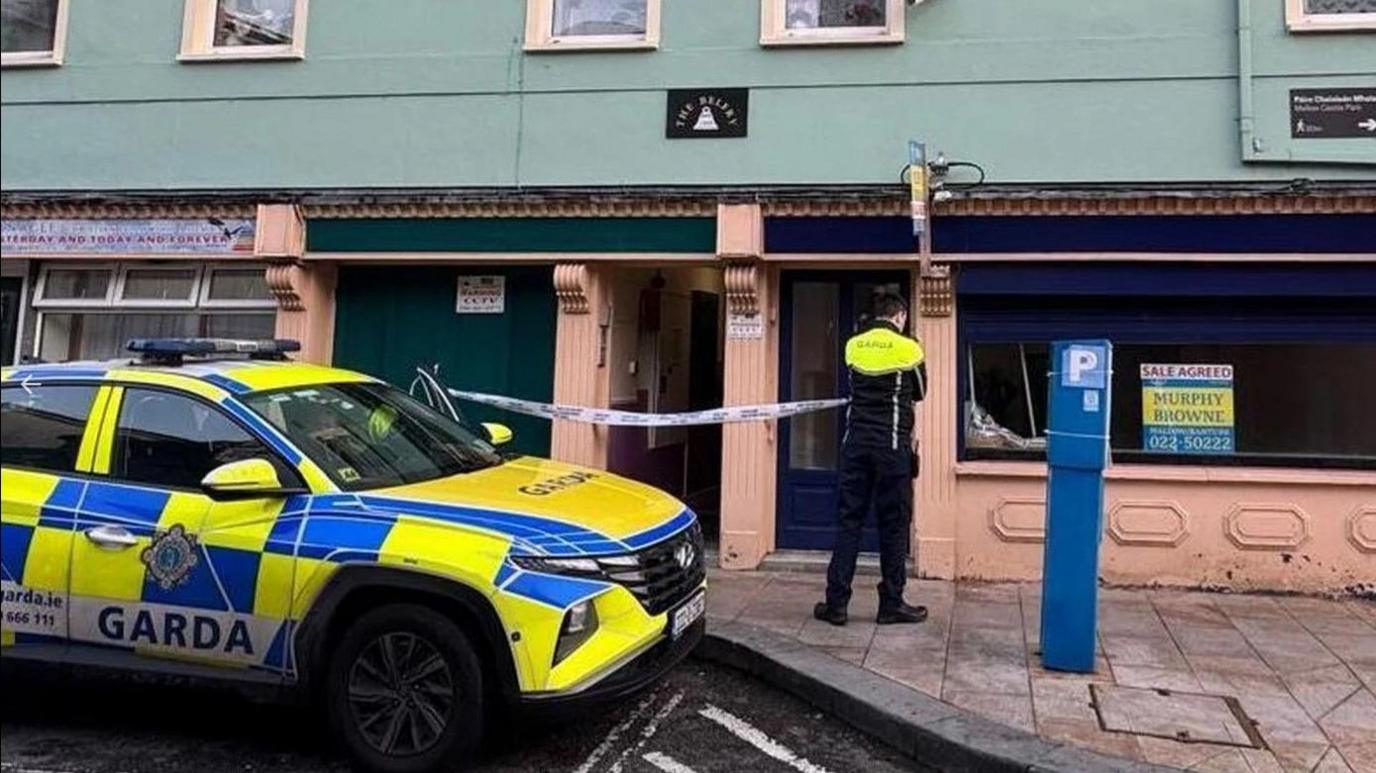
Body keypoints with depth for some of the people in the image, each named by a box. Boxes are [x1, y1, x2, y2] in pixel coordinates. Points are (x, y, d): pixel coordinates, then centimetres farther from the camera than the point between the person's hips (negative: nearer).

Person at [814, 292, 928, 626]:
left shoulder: (853, 345, 5)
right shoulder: (908, 349, -3)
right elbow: (920, 393, 12)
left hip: (856, 442, 3)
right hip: (892, 445, -3)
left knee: (848, 520, 6)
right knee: (894, 525, 6)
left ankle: (836, 603, 6)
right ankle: (891, 604, 12)